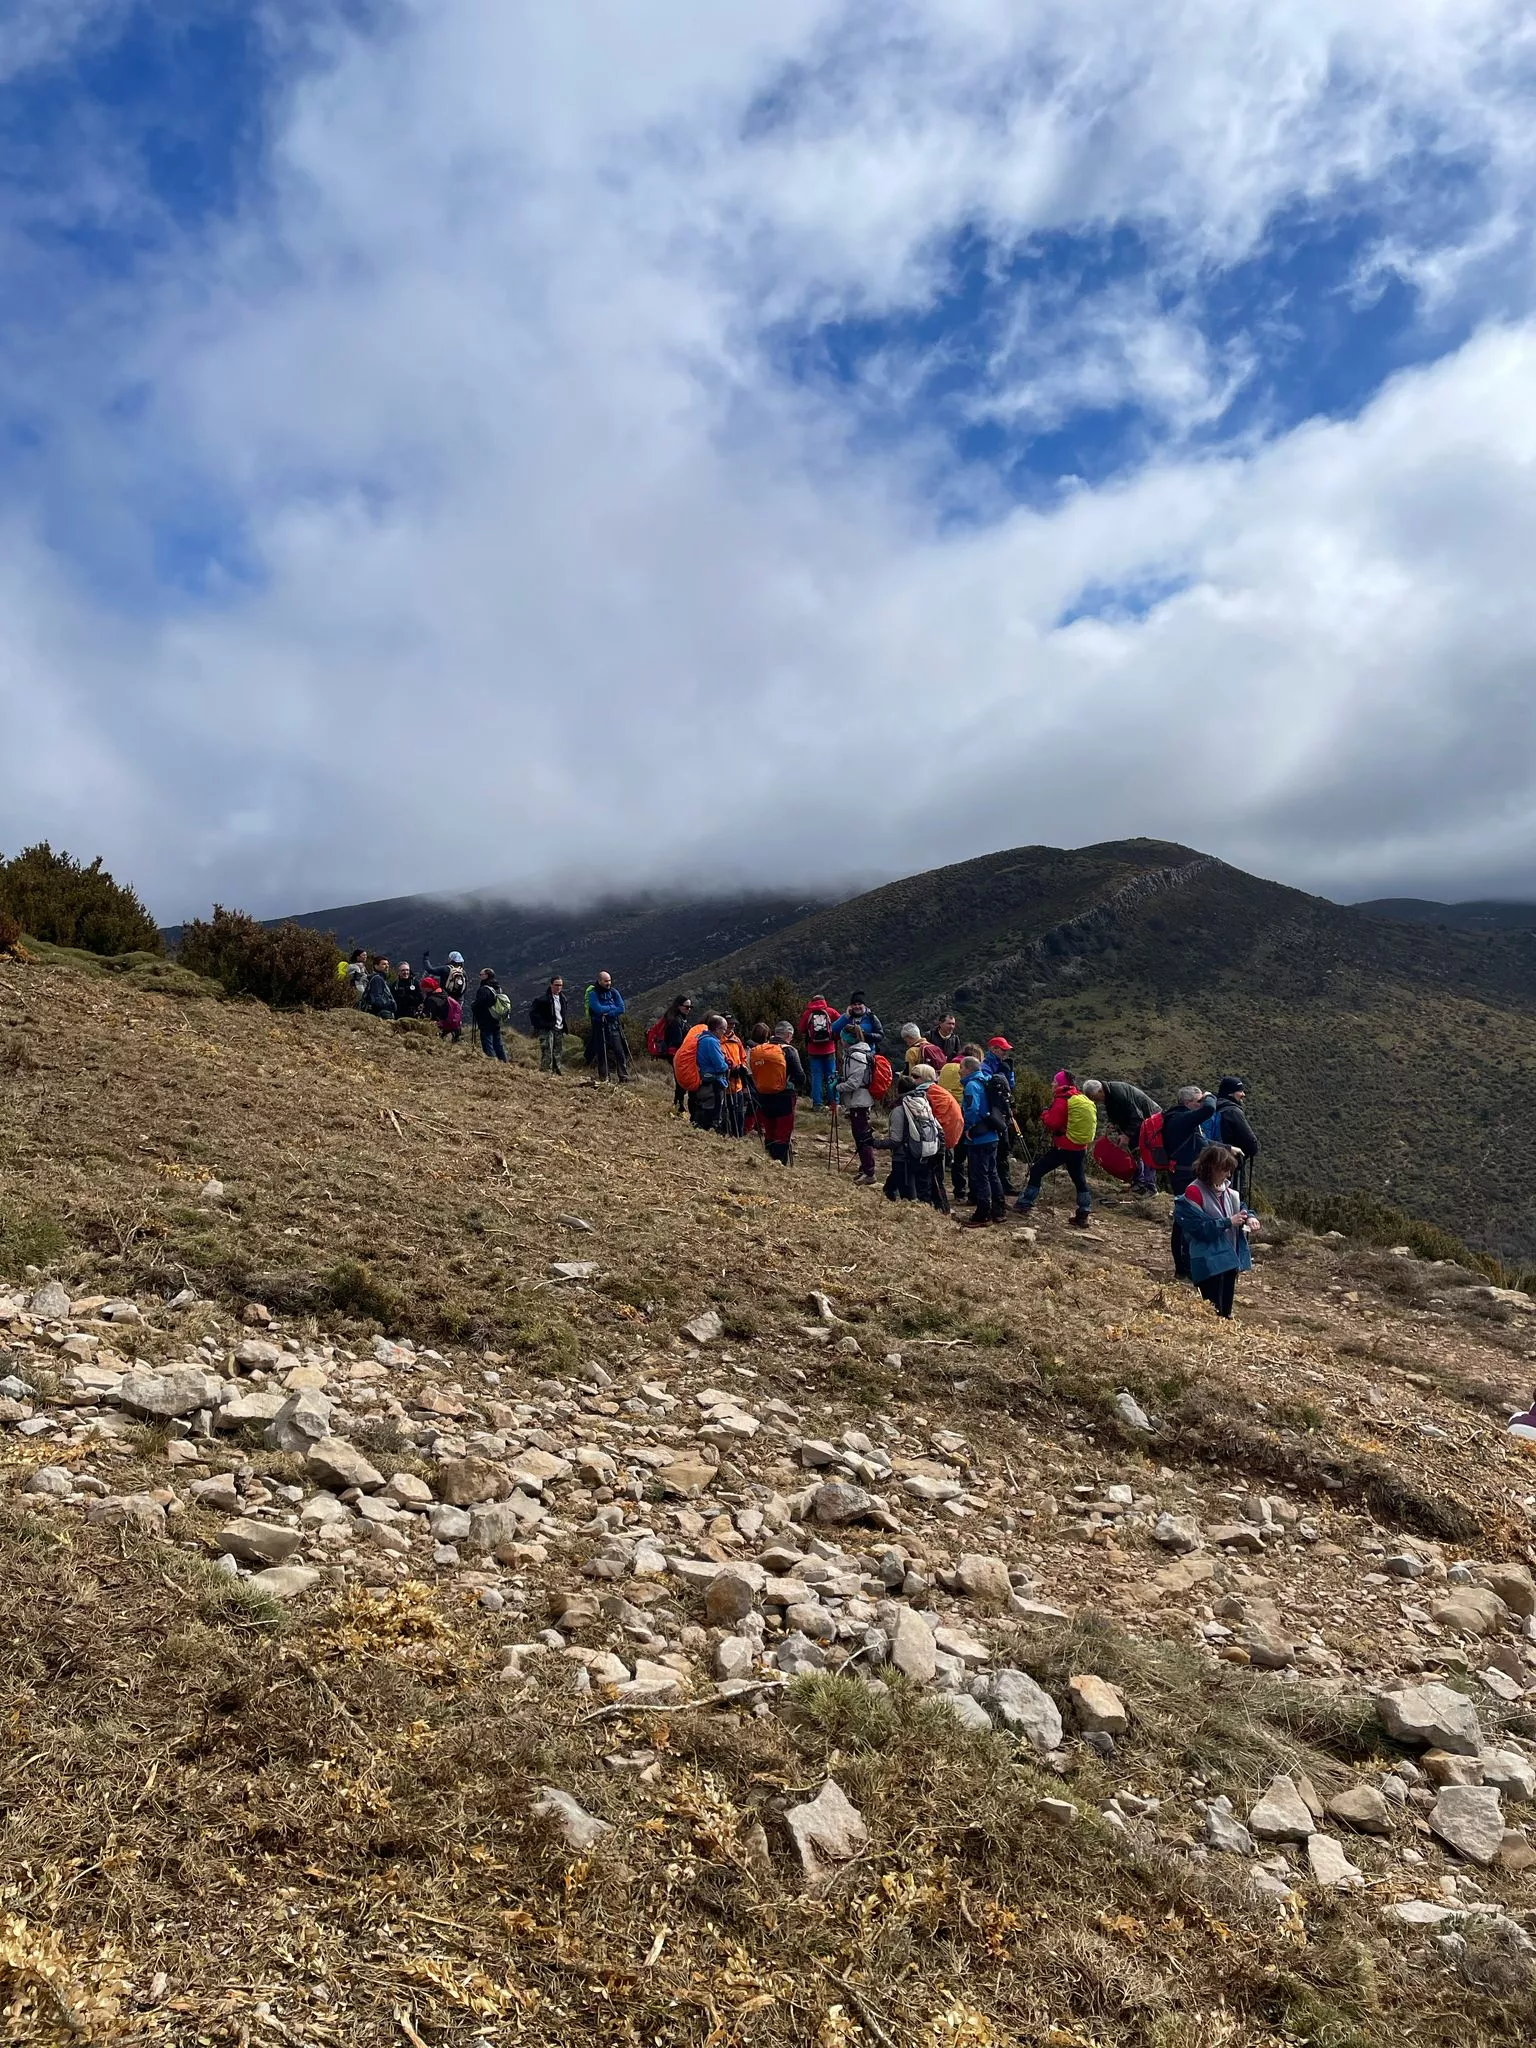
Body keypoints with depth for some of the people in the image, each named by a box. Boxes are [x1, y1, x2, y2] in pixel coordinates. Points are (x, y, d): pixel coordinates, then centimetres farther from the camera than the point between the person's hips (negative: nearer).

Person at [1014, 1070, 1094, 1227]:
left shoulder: (1062, 1100, -13)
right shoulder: (1083, 1099, 10)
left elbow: (1052, 1123, -16)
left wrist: (1045, 1113, 3)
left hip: (1062, 1147, -7)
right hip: (1080, 1148, 7)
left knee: (1036, 1171, 3)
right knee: (1079, 1180, 14)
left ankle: (1024, 1205, 3)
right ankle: (1083, 1216, 12)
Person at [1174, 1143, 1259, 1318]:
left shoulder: (1227, 1190, 9)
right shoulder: (1194, 1192, -15)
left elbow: (1241, 1207, 20)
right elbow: (1200, 1228, -20)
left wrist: (1250, 1217, -3)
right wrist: (1229, 1222, -19)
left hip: (1229, 1258, 8)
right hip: (1209, 1262, -8)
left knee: (1226, 1311, 14)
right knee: (1213, 1312, -7)